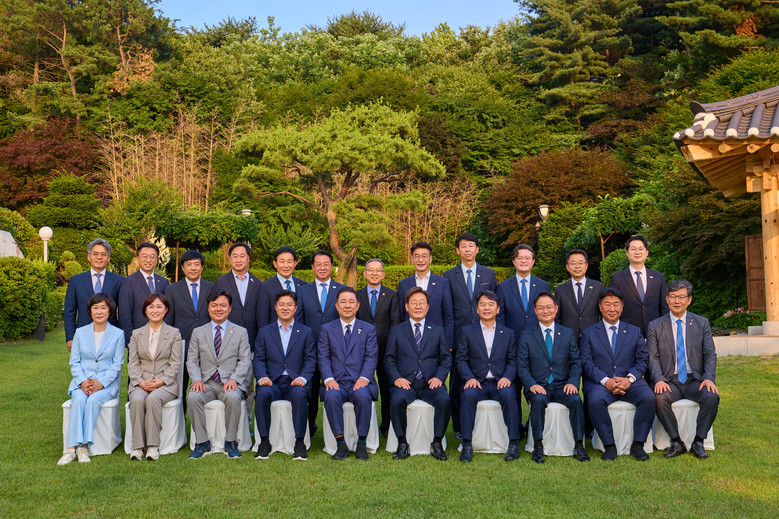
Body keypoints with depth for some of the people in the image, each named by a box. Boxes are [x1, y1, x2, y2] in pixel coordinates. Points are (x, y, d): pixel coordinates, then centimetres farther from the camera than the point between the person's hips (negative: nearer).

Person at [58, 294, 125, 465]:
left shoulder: (118, 334, 4)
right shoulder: (80, 332, 11)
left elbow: (117, 364, 0)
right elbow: (74, 362, 7)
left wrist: (101, 383, -14)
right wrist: (83, 382, -11)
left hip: (107, 383, -1)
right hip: (82, 381, 2)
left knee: (94, 399, -32)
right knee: (79, 399, -30)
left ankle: (84, 446, -31)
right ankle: (72, 447, -35)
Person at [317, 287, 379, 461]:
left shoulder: (369, 329, 14)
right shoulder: (326, 329, 15)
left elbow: (371, 357, 4)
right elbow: (323, 357, 5)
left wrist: (364, 378, -14)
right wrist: (328, 379, -13)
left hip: (359, 382, 0)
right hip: (336, 382, 1)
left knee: (363, 396, -34)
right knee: (331, 397, -33)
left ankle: (362, 443, -21)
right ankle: (341, 443, -21)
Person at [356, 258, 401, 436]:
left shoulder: (392, 295, 9)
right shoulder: (356, 295, 10)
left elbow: (395, 322, 4)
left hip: (386, 348, 0)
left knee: (387, 388, 3)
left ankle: (387, 425, 14)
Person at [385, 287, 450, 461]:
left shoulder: (438, 331, 18)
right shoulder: (396, 331, 16)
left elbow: (446, 358, 13)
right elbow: (389, 359, 11)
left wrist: (439, 377, -6)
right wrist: (396, 378, -7)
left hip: (430, 383, 1)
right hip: (405, 383, 0)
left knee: (444, 399, -31)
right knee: (396, 400, -33)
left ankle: (437, 443, -16)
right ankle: (402, 443, -17)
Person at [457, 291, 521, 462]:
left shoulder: (508, 334, 17)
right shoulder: (467, 332, 14)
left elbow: (512, 360, 10)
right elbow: (461, 359, 6)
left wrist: (507, 377, -11)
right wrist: (469, 378, -12)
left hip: (500, 383, 0)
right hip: (477, 382, 0)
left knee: (508, 394, -33)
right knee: (468, 394, -33)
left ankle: (514, 443, -23)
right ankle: (467, 444, -28)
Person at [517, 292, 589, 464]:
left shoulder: (568, 333, 13)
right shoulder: (526, 336, 8)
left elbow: (576, 362, 8)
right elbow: (522, 366, 2)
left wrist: (572, 382, -11)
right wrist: (532, 384, -16)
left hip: (562, 385, 1)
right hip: (538, 386, -1)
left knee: (576, 400, -29)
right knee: (539, 400, -34)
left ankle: (579, 446, -20)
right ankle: (538, 446, -25)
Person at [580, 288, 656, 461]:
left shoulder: (634, 332, 16)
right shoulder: (589, 333, 10)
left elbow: (642, 359, 8)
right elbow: (587, 363, 0)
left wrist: (630, 378, -11)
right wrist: (605, 381, -16)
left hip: (629, 382, 2)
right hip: (600, 382, -1)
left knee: (649, 397, -28)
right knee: (595, 400, -34)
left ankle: (638, 444, -15)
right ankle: (609, 446, -21)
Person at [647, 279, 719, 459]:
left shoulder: (702, 323, 9)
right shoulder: (655, 326, 7)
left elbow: (710, 355, 4)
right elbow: (653, 357, 0)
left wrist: (709, 378, -14)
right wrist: (659, 380, -18)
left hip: (695, 380, 1)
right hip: (670, 382, -1)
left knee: (712, 397, -30)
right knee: (659, 398, -32)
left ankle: (698, 442, -14)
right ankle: (676, 442, -16)